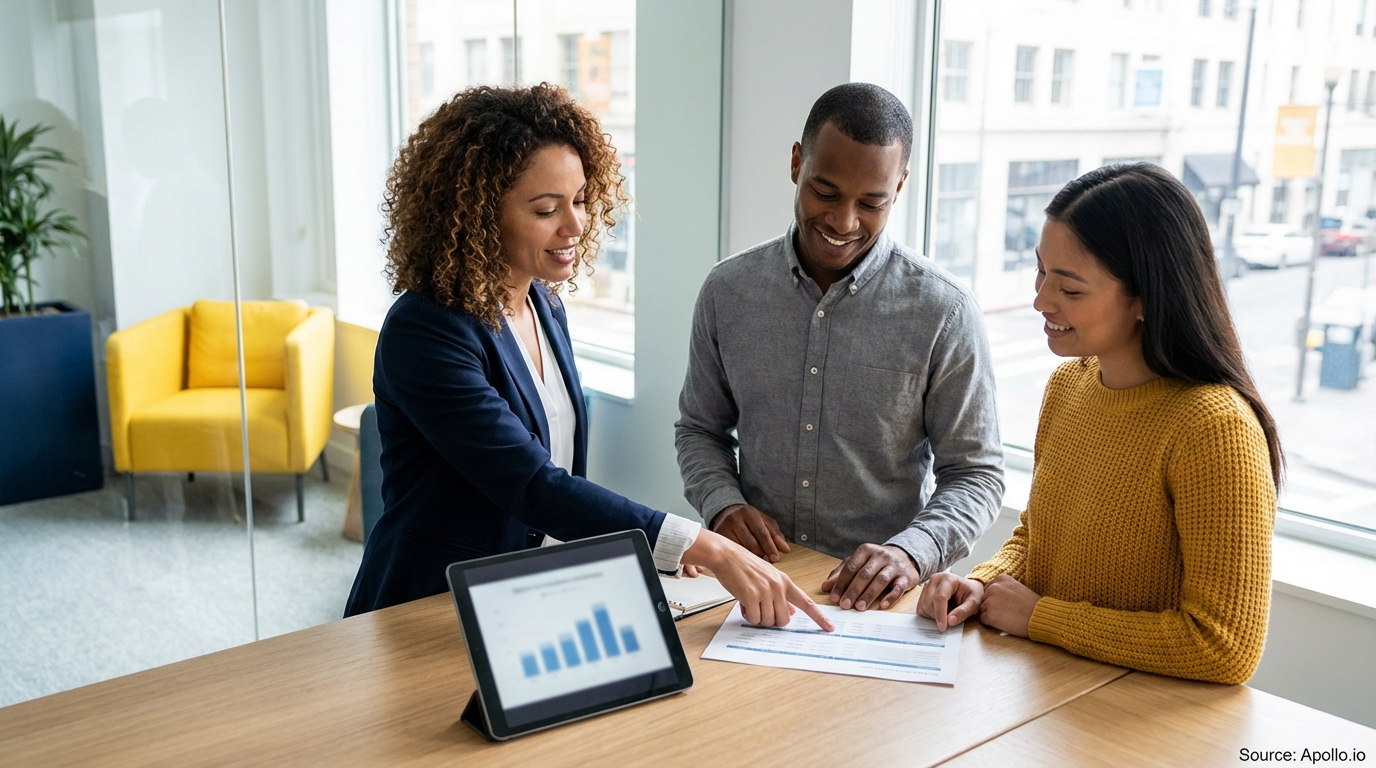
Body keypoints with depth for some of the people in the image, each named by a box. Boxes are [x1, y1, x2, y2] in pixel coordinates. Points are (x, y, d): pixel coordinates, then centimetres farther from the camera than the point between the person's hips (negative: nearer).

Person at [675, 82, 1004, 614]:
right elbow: (699, 429, 14)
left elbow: (974, 473, -1)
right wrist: (723, 504, -5)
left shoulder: (945, 313, -5)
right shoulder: (728, 290, 3)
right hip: (752, 583, 2)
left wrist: (912, 551, -18)